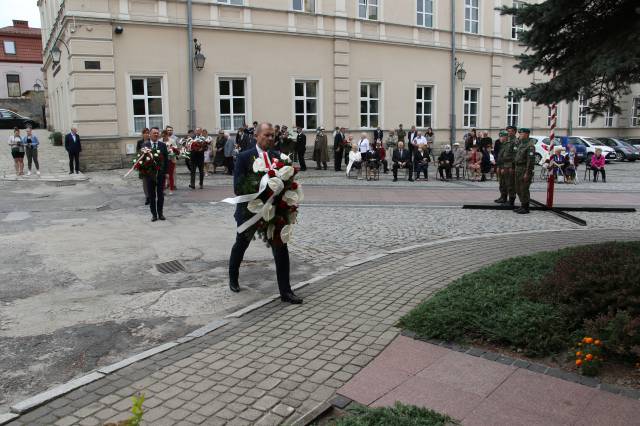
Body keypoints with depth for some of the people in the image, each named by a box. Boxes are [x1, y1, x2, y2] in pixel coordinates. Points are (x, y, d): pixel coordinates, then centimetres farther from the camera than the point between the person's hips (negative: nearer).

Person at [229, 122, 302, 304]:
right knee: (241, 245, 19)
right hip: (249, 210, -2)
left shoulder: (277, 156, -1)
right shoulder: (244, 157, -12)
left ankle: (285, 291, 3)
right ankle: (233, 279, 45)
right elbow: (237, 187, -15)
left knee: (281, 249, -5)